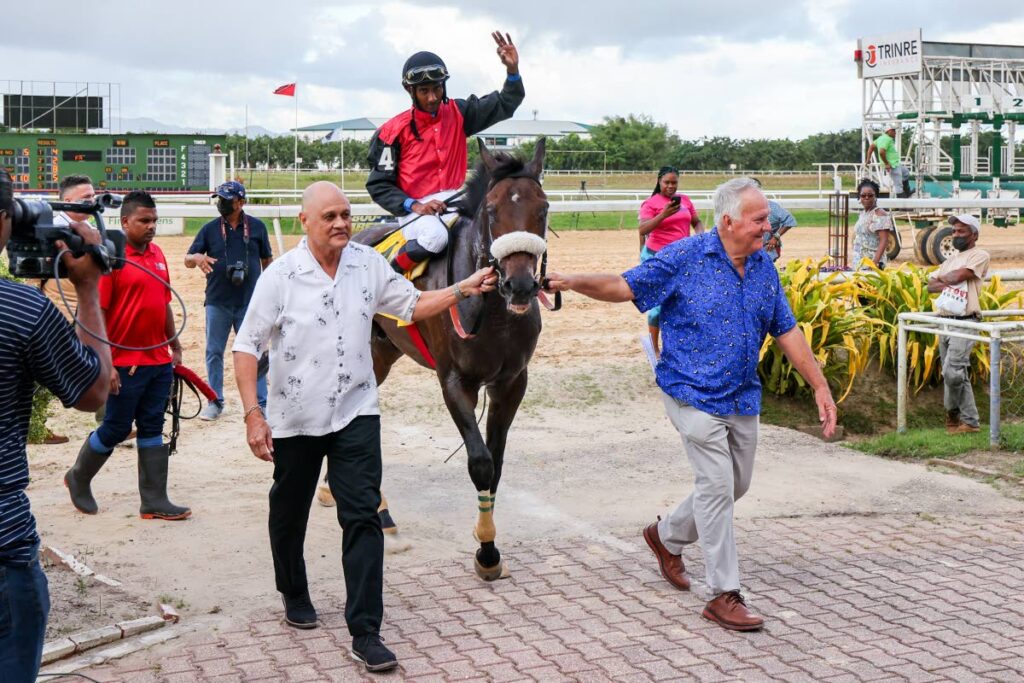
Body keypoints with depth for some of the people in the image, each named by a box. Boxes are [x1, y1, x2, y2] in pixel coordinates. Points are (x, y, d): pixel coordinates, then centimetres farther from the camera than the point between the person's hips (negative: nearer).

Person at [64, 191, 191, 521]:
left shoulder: (157, 254, 9)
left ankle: (155, 501, 13)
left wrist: (176, 346, 19)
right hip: (125, 364, -7)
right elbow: (96, 314, -15)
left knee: (152, 429, 9)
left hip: (159, 361, 7)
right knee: (116, 429, 5)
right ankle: (78, 478, 29)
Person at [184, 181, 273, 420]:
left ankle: (261, 404, 6)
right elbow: (188, 260, 2)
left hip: (250, 302, -2)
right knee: (214, 353, 7)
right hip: (217, 303, 2)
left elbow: (267, 260, 10)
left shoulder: (257, 227, 1)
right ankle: (215, 402, 19)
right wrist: (197, 258, -22)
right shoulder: (210, 229, 2)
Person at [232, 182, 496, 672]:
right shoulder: (281, 276, -11)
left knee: (362, 516, -7)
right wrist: (252, 414, -17)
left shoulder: (368, 264, -1)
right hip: (295, 417, -1)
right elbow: (246, 347, -10)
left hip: (355, 413, 2)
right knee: (289, 515, 16)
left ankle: (365, 632, -4)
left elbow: (412, 305, 12)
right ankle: (294, 594, 42)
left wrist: (464, 289, -2)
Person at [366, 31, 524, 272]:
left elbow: (504, 105, 8)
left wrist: (512, 71, -11)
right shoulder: (395, 130, -5)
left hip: (455, 203, 5)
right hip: (415, 209, -5)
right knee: (435, 235, -36)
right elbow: (378, 184, -5)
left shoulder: (458, 113, 7)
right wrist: (413, 205, -19)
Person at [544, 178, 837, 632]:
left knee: (736, 485, 15)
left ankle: (667, 536, 38)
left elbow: (786, 331, 10)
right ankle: (724, 595, 0)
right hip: (695, 394, -6)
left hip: (743, 398, 7)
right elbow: (625, 287, -10)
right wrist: (573, 283, -26)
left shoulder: (764, 266, 5)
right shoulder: (685, 257, -11)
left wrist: (820, 387, 7)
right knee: (717, 485, -9)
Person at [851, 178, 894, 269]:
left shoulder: (879, 214, -10)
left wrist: (875, 262, -27)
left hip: (871, 263, -7)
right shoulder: (863, 213, 14)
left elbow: (884, 240, -17)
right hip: (859, 263, 7)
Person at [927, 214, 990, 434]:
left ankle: (969, 421, -7)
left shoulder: (980, 256, -1)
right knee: (954, 373, 9)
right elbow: (930, 285, 14)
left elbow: (957, 276, -15)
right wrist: (946, 284, -7)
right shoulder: (951, 260, 23)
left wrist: (942, 277, 6)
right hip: (945, 322, 8)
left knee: (953, 372, -16)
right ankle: (954, 417, 15)